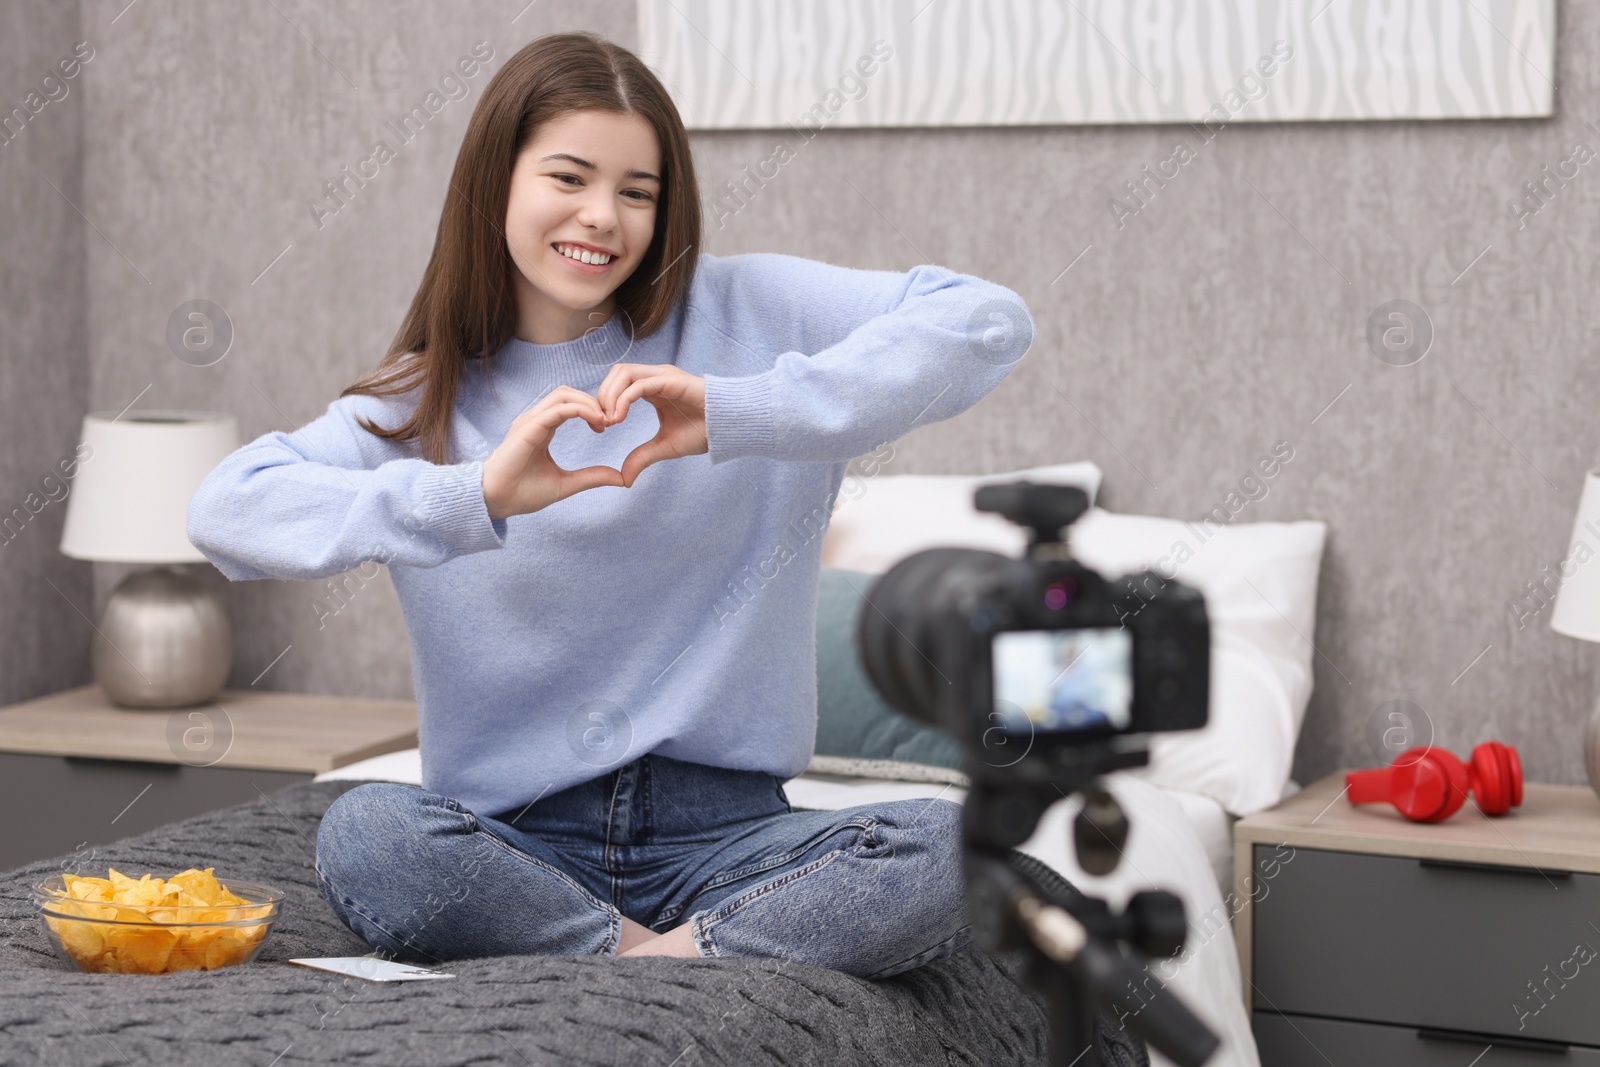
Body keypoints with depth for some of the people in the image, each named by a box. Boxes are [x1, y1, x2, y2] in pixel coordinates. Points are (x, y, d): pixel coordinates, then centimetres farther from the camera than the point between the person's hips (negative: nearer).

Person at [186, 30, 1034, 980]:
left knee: (951, 851, -27)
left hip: (722, 828, 0)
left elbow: (990, 322, -11)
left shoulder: (742, 313, 3)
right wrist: (472, 498, -25)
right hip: (518, 845, 1)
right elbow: (224, 508, -11)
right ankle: (667, 956, -15)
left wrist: (737, 412, -22)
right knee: (364, 837, -32)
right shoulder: (425, 401, 5)